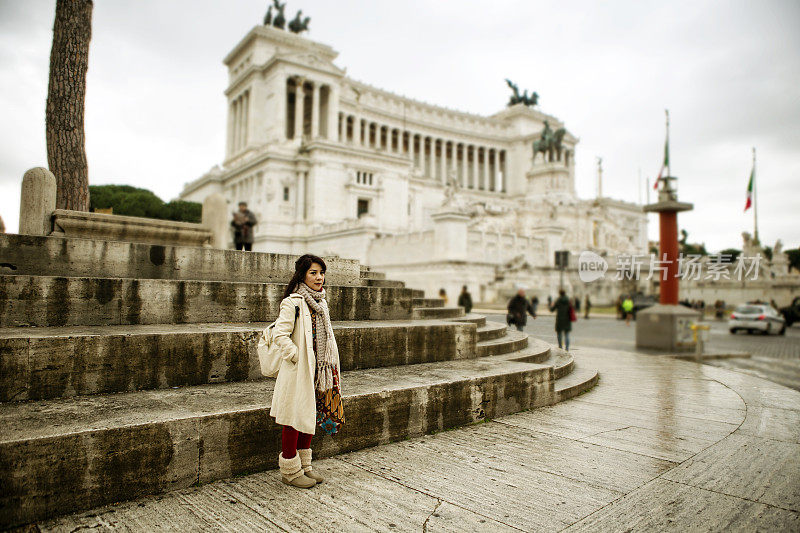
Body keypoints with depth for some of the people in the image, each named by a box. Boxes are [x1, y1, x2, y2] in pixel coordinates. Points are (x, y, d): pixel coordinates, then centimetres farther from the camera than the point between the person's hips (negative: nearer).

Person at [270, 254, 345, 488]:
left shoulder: (321, 301, 11)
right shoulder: (293, 302, -14)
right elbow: (280, 335, -19)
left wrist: (330, 367, 13)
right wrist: (297, 356, -18)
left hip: (318, 371, 8)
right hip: (298, 372, -8)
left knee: (311, 416, 16)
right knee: (294, 418, 3)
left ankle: (304, 465, 30)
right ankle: (290, 470, 17)